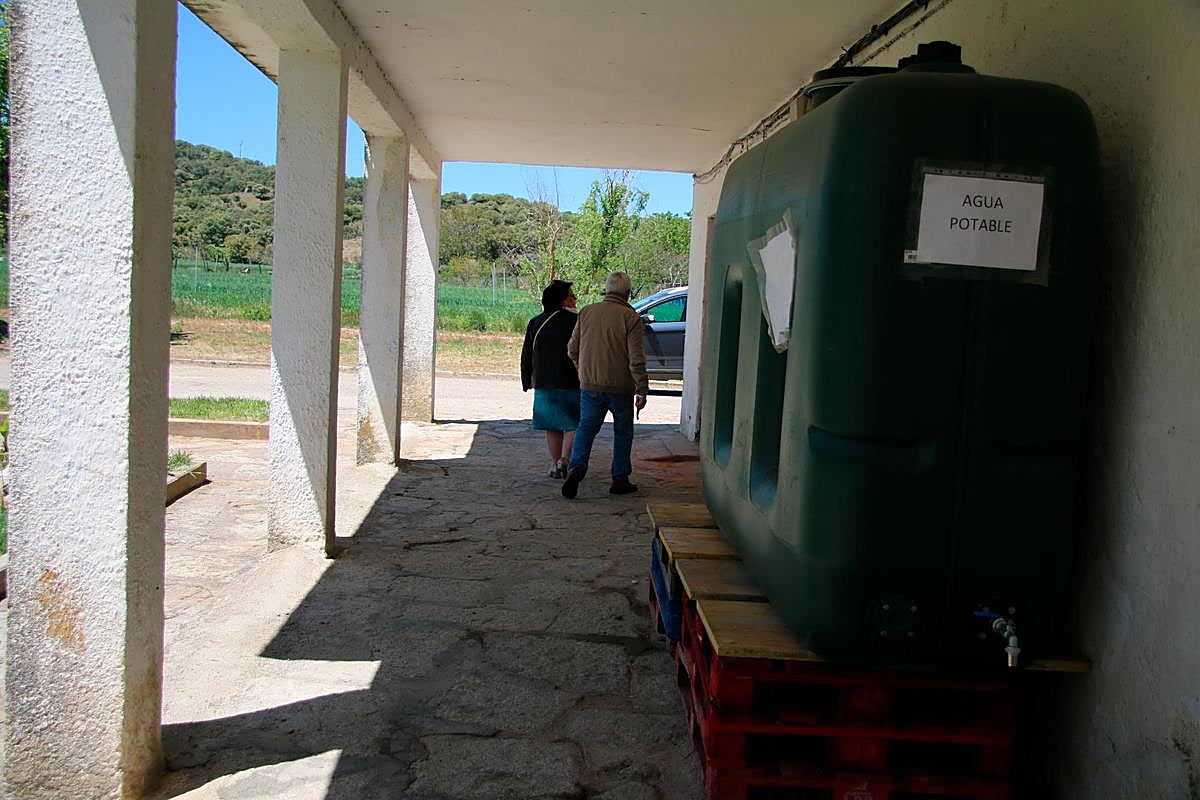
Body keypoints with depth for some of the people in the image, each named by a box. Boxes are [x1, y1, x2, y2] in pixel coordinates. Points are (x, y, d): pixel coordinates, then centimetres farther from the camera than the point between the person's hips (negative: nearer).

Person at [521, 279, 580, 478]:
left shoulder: (535, 323, 6)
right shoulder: (576, 321, -7)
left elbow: (526, 356, 9)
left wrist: (527, 381, 17)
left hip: (544, 384, 4)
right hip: (571, 384, -4)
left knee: (552, 426, 12)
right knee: (573, 425, 4)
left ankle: (555, 464, 14)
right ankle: (564, 461, -9)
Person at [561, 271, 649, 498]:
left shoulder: (586, 313, 4)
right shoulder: (630, 317, -9)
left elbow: (572, 350, 9)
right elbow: (636, 358, -13)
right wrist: (642, 390, -8)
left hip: (590, 384, 3)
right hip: (621, 387, -3)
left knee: (586, 428, 9)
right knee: (623, 432, 11)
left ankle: (576, 468, -12)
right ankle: (620, 480, 14)